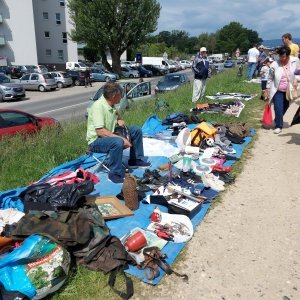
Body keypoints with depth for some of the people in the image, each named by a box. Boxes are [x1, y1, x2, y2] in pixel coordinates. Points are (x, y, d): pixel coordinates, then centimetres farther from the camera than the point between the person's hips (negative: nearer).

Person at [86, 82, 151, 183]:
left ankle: (135, 160, 13)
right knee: (118, 142, -39)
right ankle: (115, 174, -24)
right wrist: (122, 138, -31)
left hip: (111, 136, 9)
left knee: (136, 130, 3)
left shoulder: (111, 105, 2)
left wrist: (119, 120, 0)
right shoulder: (98, 106, -24)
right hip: (96, 140, -9)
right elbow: (100, 131, -30)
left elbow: (116, 114, 25)